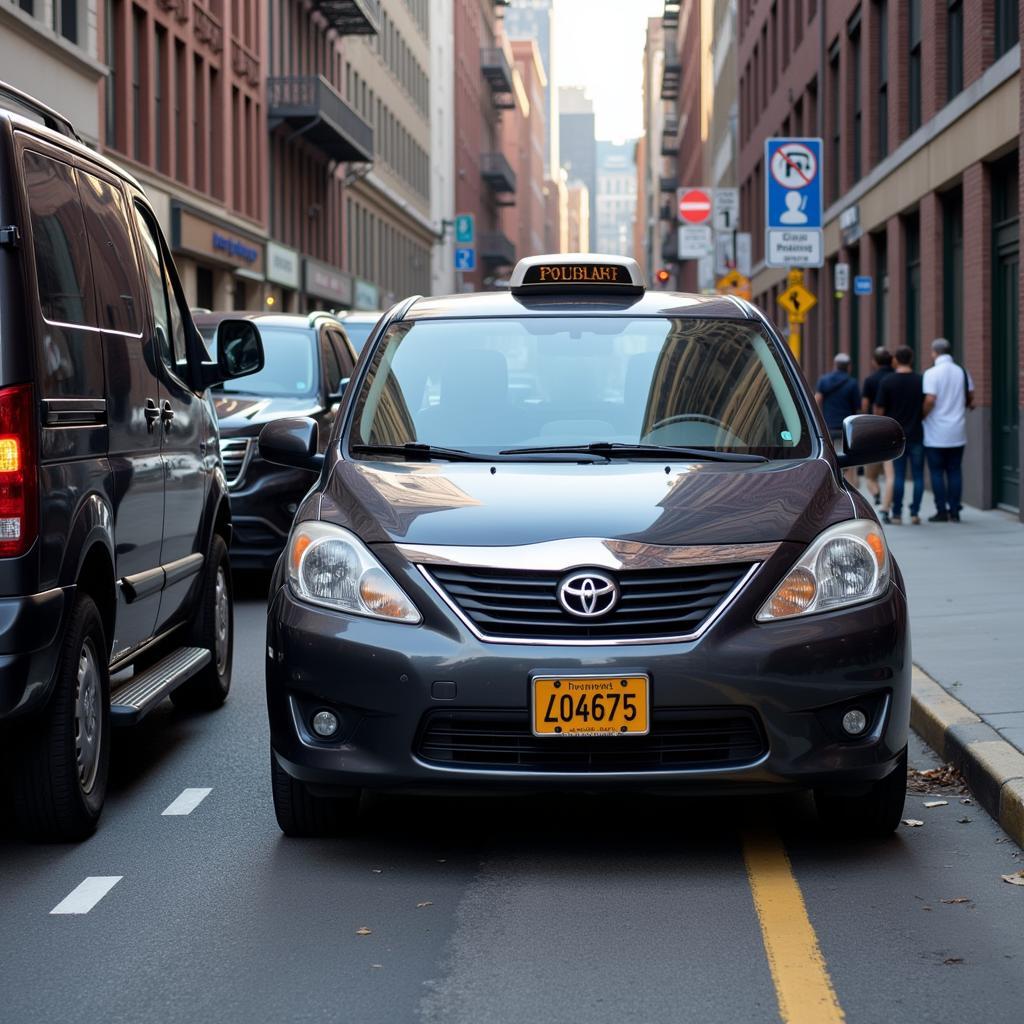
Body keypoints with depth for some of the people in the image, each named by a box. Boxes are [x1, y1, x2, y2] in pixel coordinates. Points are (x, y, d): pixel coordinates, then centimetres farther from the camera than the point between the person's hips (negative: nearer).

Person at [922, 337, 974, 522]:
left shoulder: (932, 373, -12)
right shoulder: (962, 372, 4)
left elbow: (930, 400, -19)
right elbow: (970, 398, 11)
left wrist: (922, 415, -3)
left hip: (936, 433, -4)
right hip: (957, 433, 5)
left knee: (937, 472, 3)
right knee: (954, 471, 9)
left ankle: (942, 512, 1)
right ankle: (954, 512, 8)